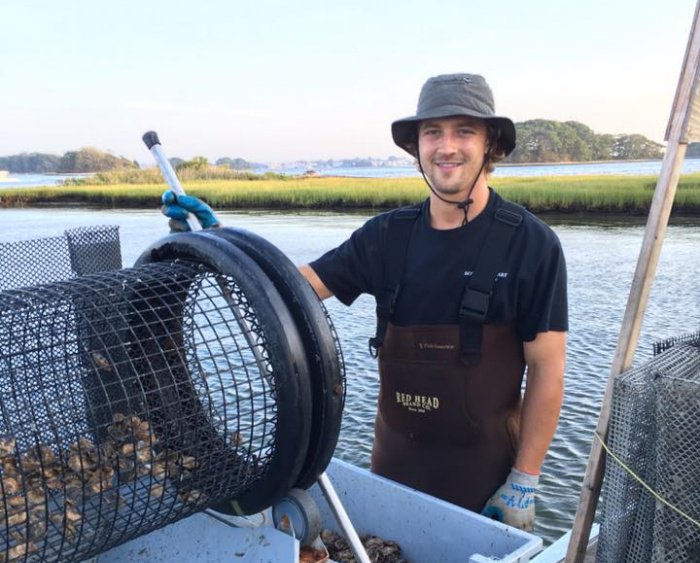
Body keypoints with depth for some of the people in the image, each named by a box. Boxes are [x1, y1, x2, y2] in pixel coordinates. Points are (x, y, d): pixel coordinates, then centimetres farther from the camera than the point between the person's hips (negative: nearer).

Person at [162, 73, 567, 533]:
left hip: (487, 476, -3)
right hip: (394, 461, 4)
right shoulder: (388, 236, -3)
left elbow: (547, 373, -11)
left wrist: (525, 482, -11)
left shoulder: (531, 245, -13)